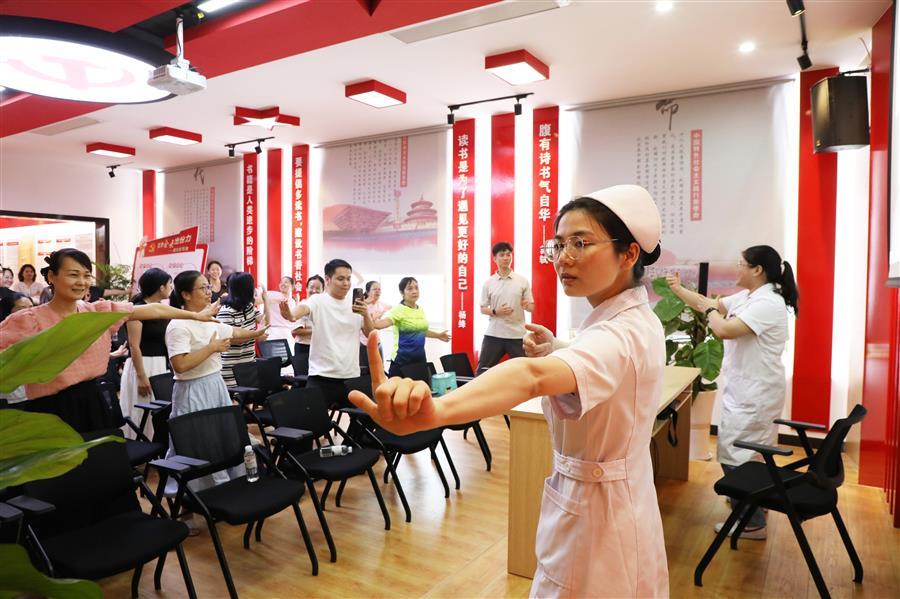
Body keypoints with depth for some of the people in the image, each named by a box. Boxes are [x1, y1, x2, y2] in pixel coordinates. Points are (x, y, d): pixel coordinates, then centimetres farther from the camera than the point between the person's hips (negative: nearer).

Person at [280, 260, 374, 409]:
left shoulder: (357, 305, 8)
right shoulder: (318, 301, -6)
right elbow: (304, 308, -29)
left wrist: (366, 315, -14)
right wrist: (291, 315, -52)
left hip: (351, 376, 4)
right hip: (322, 376, -4)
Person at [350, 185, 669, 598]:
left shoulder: (620, 334, -30)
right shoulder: (636, 317, 2)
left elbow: (533, 376, -52)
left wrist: (433, 412, -69)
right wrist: (558, 348, 2)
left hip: (593, 511, -10)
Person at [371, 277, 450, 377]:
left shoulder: (421, 310, 10)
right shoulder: (399, 309, -12)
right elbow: (380, 324, -29)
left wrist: (438, 335, 34)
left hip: (420, 357, 7)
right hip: (402, 359, -7)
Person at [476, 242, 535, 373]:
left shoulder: (523, 281, 3)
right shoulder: (488, 283, 3)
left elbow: (531, 307, 6)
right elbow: (483, 308, 7)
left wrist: (527, 305, -18)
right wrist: (496, 312, -13)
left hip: (517, 335, 0)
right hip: (494, 334, 0)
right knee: (482, 370, 4)